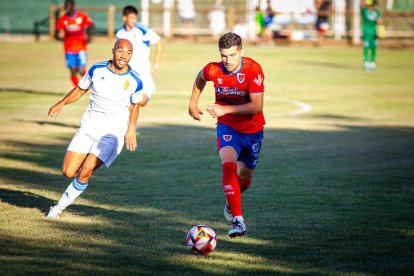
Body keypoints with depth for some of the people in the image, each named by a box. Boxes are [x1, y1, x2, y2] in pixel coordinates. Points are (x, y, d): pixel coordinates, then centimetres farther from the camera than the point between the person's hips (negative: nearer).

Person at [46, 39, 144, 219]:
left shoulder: (135, 81, -6)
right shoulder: (97, 70, -2)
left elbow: (134, 104, 11)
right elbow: (81, 89, 13)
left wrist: (131, 128, -1)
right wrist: (62, 103, -1)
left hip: (114, 131, -3)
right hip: (89, 125, 3)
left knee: (85, 171, -16)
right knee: (68, 172, -6)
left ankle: (61, 206, 1)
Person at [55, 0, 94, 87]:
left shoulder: (83, 16, -5)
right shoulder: (62, 19, -3)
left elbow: (91, 26, 10)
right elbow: (56, 34, 0)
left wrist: (89, 36, -7)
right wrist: (60, 37, -23)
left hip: (81, 48, -2)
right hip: (69, 49, 2)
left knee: (81, 71, -11)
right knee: (73, 72, 0)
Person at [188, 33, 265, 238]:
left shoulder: (253, 70, -24)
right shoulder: (213, 70, -15)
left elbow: (257, 106, -29)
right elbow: (200, 78, 11)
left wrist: (226, 109, -35)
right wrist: (193, 102, 16)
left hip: (253, 130, 0)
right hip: (227, 127, 0)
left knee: (245, 176, 15)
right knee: (228, 165, -27)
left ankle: (231, 203, 50)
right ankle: (238, 221, -32)